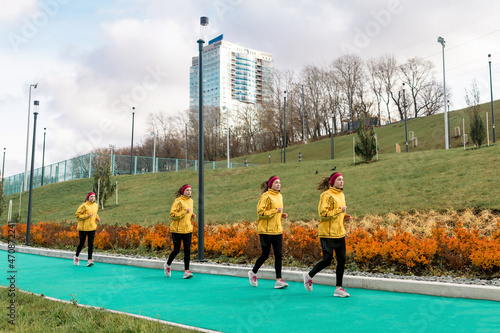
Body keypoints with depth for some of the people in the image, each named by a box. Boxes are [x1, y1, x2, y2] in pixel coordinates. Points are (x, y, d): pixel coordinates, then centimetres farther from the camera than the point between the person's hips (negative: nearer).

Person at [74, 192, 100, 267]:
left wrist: (97, 218, 5)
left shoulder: (96, 205, 8)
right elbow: (77, 215, -12)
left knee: (91, 244, -4)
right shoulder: (84, 206, -12)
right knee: (82, 244, 7)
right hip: (83, 228, -4)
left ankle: (89, 260, -4)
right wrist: (87, 215, -21)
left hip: (92, 227, 4)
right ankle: (76, 257, 32)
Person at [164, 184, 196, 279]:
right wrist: (185, 212, -23)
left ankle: (186, 271, 0)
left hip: (187, 229, 6)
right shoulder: (178, 201, -12)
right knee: (176, 250, 6)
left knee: (187, 250, -3)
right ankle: (167, 265, 32)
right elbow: (172, 215, -19)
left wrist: (192, 215, 7)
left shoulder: (190, 201, 12)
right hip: (177, 229, -6)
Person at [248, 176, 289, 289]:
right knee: (265, 254, 2)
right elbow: (260, 213, -17)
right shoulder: (265, 196, -11)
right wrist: (275, 210, -20)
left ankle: (279, 280, 2)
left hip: (277, 230, 7)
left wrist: (282, 215, 7)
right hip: (266, 230, -7)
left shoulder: (280, 196, 14)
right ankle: (253, 273, 26)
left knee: (279, 255, 0)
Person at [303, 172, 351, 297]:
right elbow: (323, 213, -20)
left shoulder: (341, 195, 15)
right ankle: (309, 276, 21)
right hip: (328, 233, -8)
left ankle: (339, 288, 11)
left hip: (340, 233, 8)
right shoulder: (327, 195, -12)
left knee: (342, 260, 3)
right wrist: (339, 210, -18)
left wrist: (345, 216, 8)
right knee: (327, 260, -4)